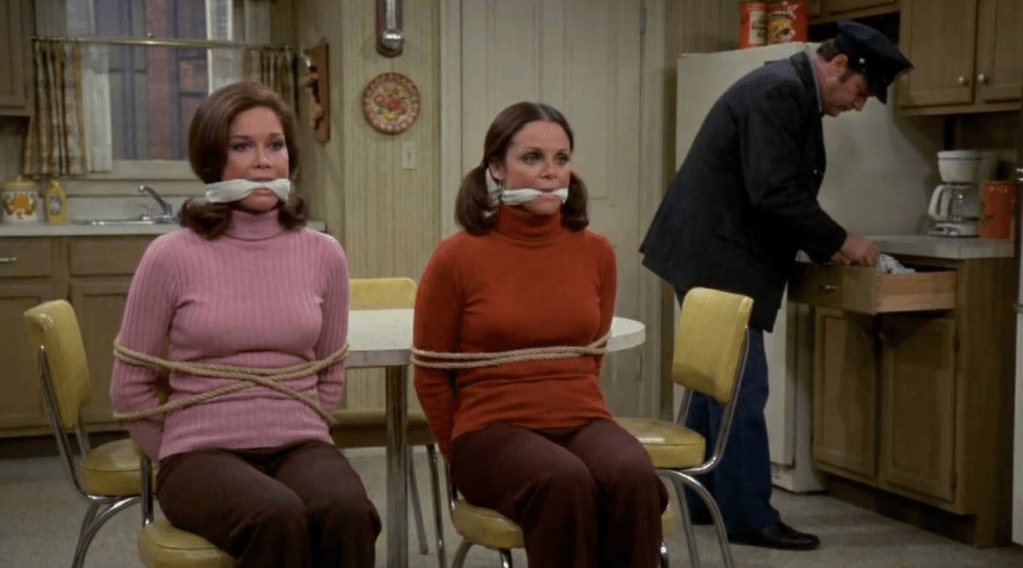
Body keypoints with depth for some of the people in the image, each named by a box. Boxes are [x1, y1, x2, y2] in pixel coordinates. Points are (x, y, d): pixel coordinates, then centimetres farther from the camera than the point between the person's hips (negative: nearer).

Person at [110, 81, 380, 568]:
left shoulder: (324, 255, 5)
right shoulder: (172, 257, -4)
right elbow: (130, 387, 5)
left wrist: (298, 432, 10)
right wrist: (181, 461, 5)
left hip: (301, 445, 3)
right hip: (204, 451, -2)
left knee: (347, 513, -32)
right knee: (277, 518, -36)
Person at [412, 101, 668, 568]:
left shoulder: (596, 252, 5)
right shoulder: (456, 258, -5)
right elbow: (431, 375, 4)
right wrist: (467, 453, 7)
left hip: (582, 420, 3)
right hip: (495, 428, -3)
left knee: (634, 477, -30)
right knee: (564, 482, -35)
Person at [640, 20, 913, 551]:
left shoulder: (791, 93, 15)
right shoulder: (779, 91, -17)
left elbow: (786, 194, 19)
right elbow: (774, 193, -24)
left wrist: (827, 249, 9)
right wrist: (842, 240, -13)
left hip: (716, 255, 11)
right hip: (717, 258, -11)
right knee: (740, 388, -5)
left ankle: (701, 498, 25)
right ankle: (749, 516, 2)